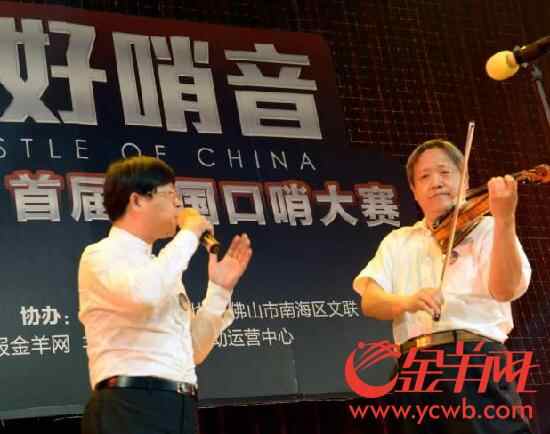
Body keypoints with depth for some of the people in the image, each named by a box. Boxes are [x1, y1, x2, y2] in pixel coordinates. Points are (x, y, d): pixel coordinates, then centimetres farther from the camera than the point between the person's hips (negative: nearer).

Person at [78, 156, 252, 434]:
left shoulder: (159, 268, 21)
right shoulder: (101, 255, -2)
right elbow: (144, 295, -26)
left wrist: (219, 289, 13)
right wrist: (189, 233, -12)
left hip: (180, 410, 8)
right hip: (130, 409, -8)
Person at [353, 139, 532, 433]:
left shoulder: (484, 228, 10)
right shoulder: (397, 241, 21)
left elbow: (505, 289, -8)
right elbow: (370, 301, 5)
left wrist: (504, 219, -19)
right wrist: (405, 301, -17)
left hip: (475, 358, -3)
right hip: (414, 369, 3)